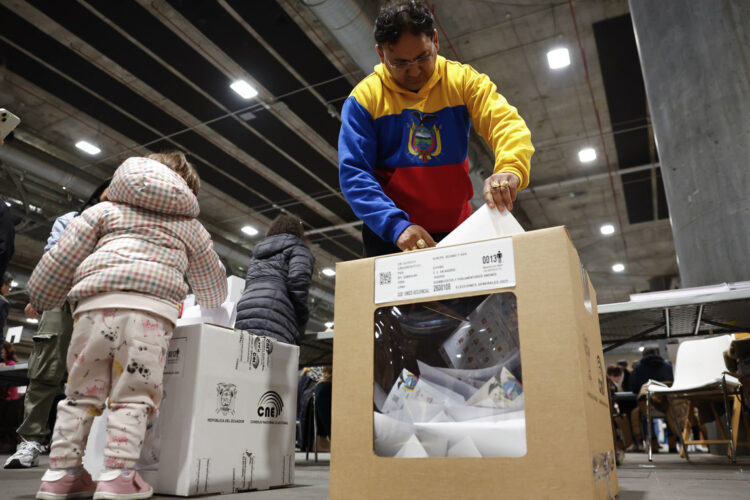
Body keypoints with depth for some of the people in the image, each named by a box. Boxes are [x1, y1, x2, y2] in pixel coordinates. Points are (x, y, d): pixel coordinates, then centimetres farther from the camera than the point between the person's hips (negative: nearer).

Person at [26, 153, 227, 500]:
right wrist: (212, 307, 56)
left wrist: (38, 298, 32)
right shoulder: (190, 227, 27)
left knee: (81, 393, 13)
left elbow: (62, 257, 20)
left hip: (97, 303, 2)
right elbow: (213, 284, 36)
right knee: (133, 397, 4)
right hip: (150, 308, -1)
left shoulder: (108, 208, 26)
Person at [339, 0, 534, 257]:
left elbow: (506, 122, -12)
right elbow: (353, 174, -13)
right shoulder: (364, 97, -6)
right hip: (387, 233, -1)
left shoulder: (462, 79, 0)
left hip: (455, 230, 2)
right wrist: (396, 225, -27)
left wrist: (510, 170, -35)